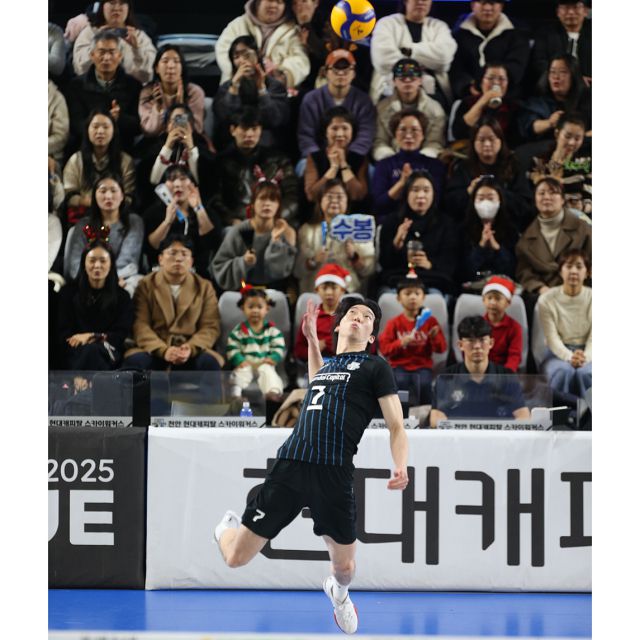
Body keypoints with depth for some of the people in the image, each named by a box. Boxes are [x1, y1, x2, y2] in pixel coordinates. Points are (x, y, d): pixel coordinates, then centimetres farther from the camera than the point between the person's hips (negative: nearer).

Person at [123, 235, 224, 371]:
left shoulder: (204, 287, 13)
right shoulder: (146, 285, 9)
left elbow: (210, 327, 3)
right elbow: (140, 325, -4)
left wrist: (191, 348, -19)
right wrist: (163, 350, -23)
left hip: (192, 353, 1)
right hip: (153, 351, -1)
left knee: (210, 363, -32)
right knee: (134, 361, -33)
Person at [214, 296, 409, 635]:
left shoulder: (375, 367, 8)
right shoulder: (328, 365, 22)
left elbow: (396, 428, 3)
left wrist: (400, 468, -16)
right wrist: (311, 338, 39)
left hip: (334, 476, -3)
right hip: (289, 466, 3)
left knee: (344, 566, 6)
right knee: (236, 557, 1)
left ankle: (338, 590, 44)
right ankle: (230, 527, 38)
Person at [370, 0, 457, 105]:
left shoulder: (439, 26, 17)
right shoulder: (386, 24, 9)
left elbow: (444, 56, -4)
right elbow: (384, 60, -10)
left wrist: (408, 51, -7)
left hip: (432, 93, 2)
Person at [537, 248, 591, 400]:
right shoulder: (547, 300, -4)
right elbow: (552, 338, -10)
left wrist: (584, 358, -30)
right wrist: (569, 357, -30)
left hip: (586, 353, 0)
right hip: (558, 352, 0)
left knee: (583, 372, -35)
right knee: (564, 371, -35)